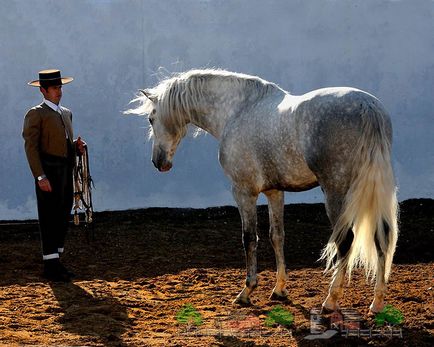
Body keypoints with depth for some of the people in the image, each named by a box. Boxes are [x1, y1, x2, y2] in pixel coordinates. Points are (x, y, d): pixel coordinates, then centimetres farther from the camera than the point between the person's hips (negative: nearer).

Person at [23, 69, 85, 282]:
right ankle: (50, 267, -3)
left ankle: (56, 261, 18)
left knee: (63, 218, 10)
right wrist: (40, 176, -20)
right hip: (49, 173, -7)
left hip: (67, 173, 8)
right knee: (49, 220, -5)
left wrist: (78, 146, 2)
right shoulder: (35, 114, -5)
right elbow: (31, 147, -11)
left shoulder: (66, 113, 18)